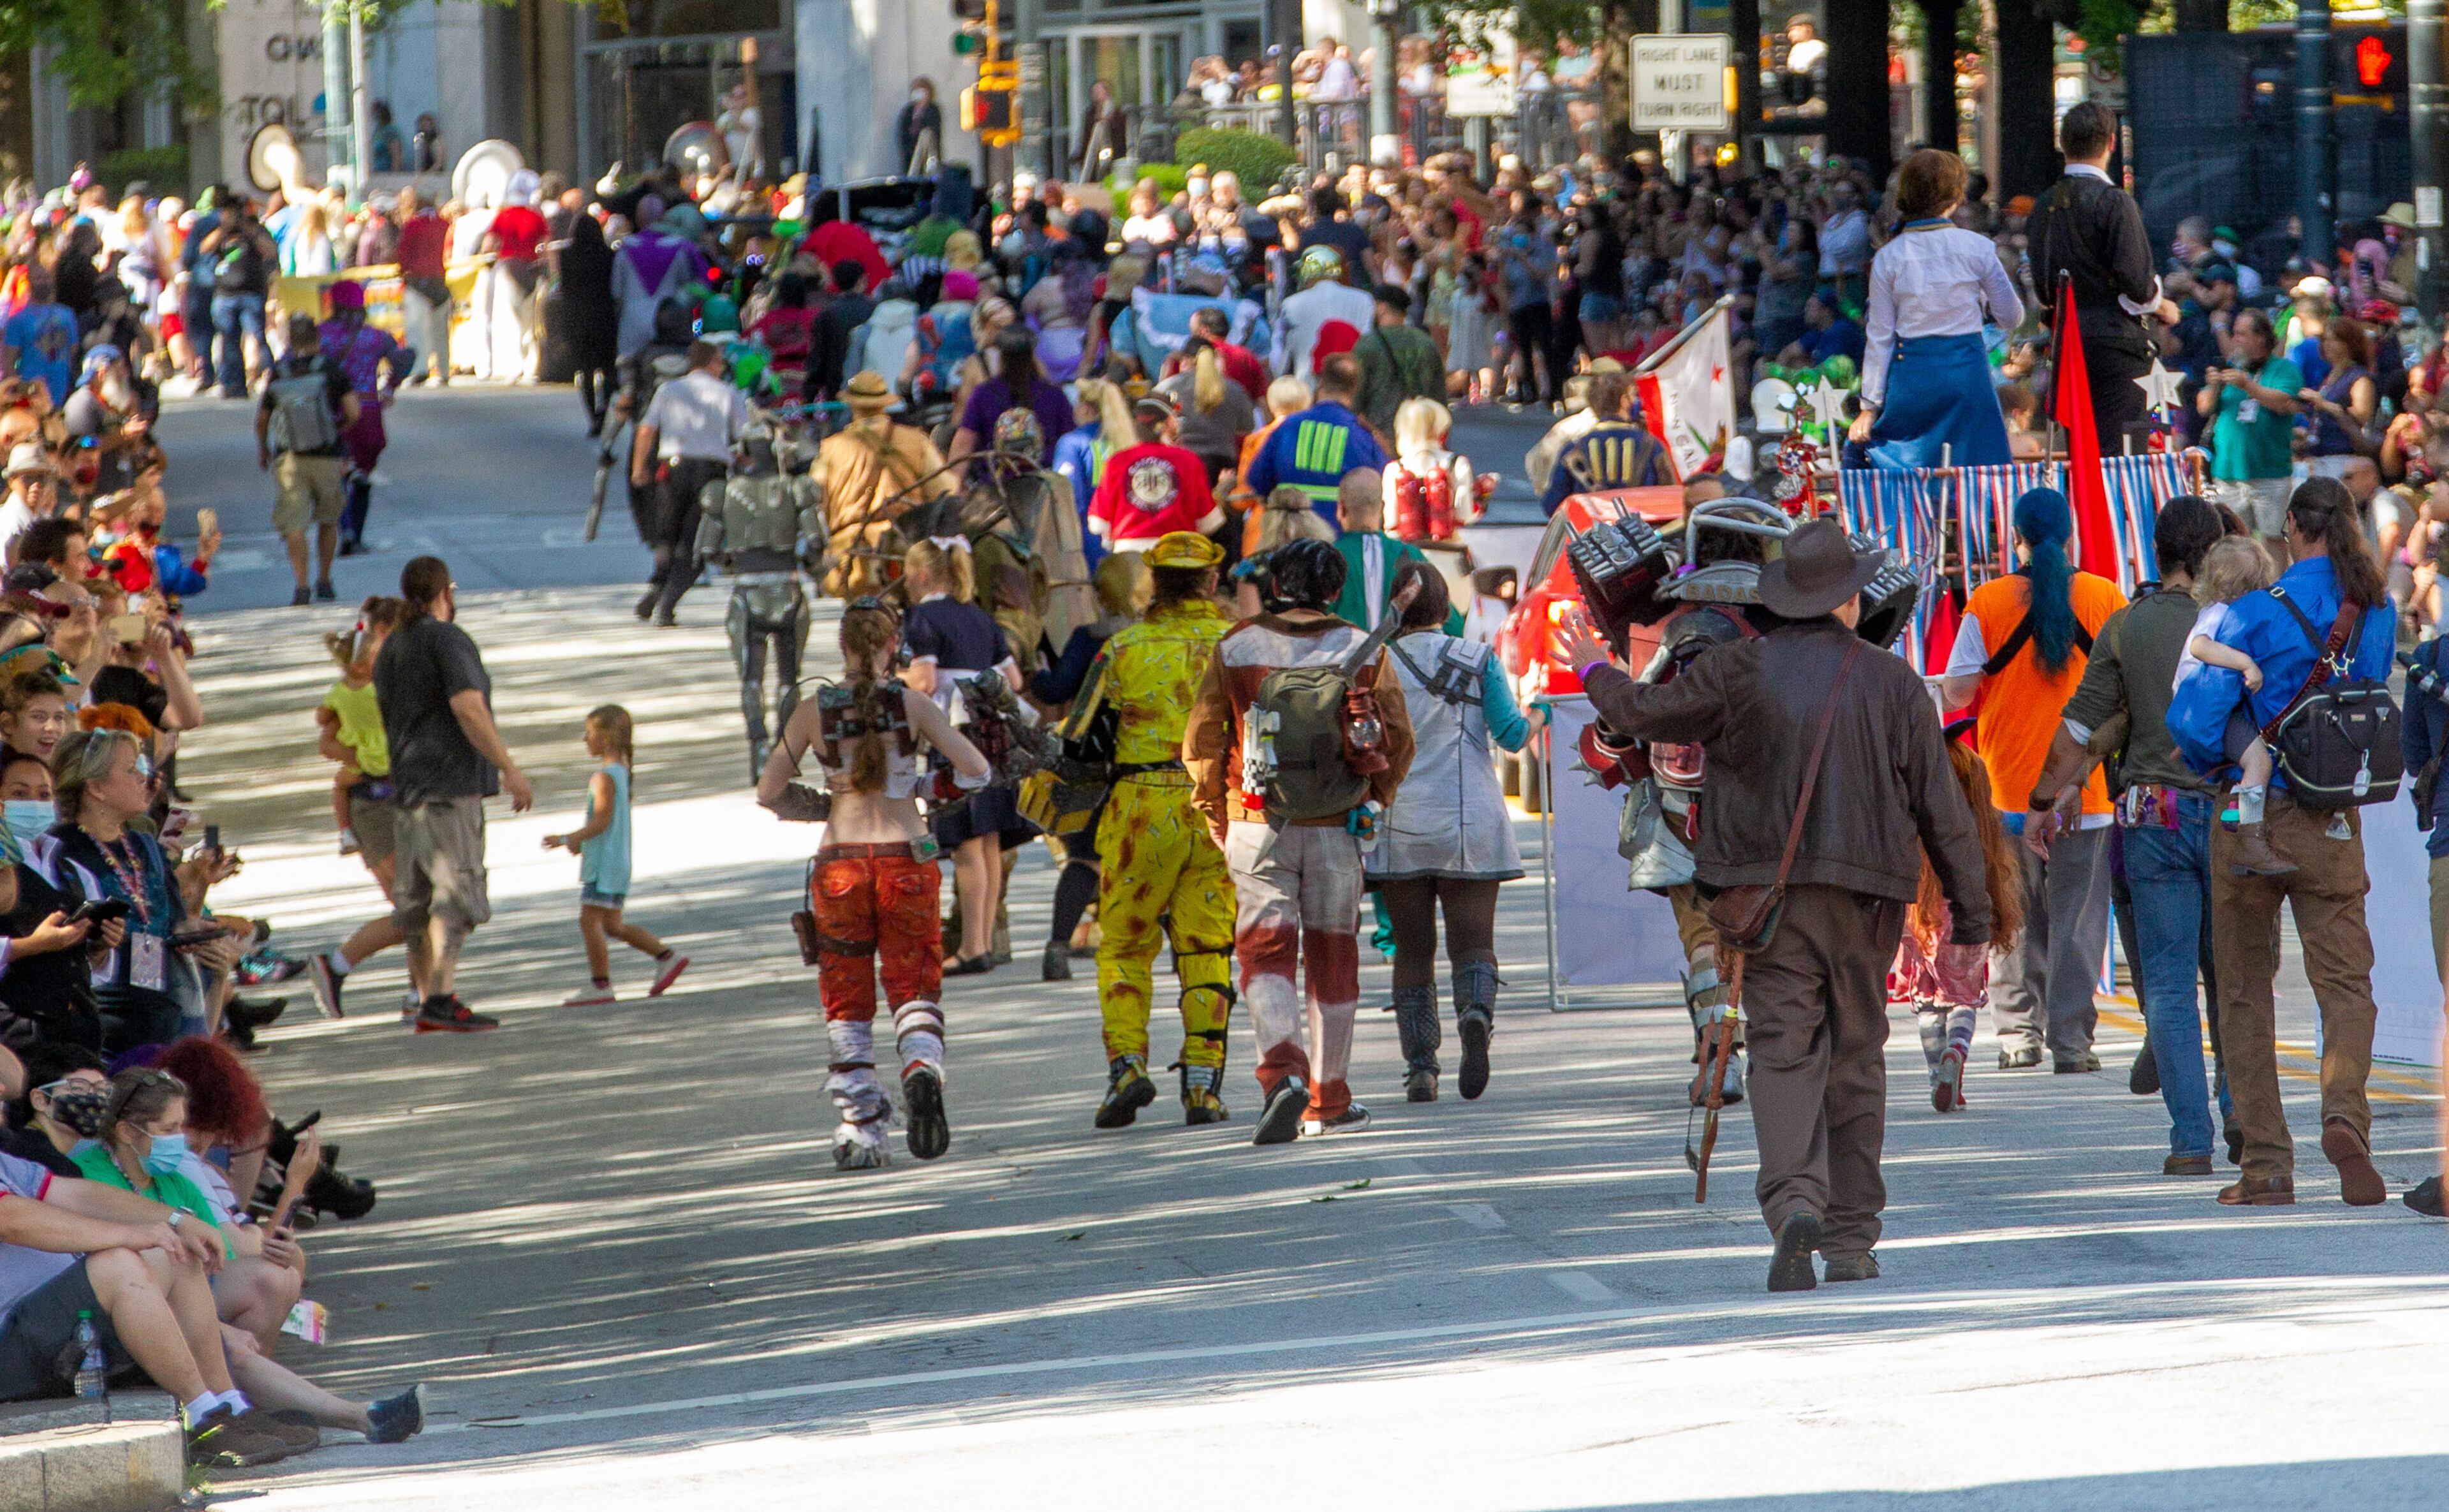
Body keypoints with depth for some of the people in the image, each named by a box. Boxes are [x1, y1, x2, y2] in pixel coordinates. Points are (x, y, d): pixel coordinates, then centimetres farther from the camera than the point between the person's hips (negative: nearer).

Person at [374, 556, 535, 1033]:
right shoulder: (447, 640, -9)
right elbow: (468, 710, -19)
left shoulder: (391, 649, 17)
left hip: (409, 786, 9)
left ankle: (431, 1000, 11)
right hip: (451, 784, -9)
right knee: (454, 892, -12)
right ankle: (440, 1000, -21)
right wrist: (509, 770, -17)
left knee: (418, 899, 9)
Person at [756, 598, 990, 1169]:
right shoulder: (912, 705, -3)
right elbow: (976, 771, -4)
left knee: (847, 1000, 11)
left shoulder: (813, 712, -1)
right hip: (906, 859, 0)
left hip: (840, 864, 0)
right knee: (914, 987, 8)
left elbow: (769, 791, 3)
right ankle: (922, 1069, -23)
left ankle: (860, 1128, 8)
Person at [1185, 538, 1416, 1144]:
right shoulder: (1362, 651, 1)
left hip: (1258, 825, -1)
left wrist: (1214, 814, 13)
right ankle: (1329, 1101, 19)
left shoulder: (1235, 650, -3)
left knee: (1265, 952, -2)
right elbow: (1398, 740, 4)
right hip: (1338, 829, 1)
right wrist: (1376, 803, 19)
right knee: (1332, 957, 12)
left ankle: (1283, 1071, -27)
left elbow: (1201, 741, -1)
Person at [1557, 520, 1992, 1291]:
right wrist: (1970, 918, 9)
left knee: (1784, 1047, -4)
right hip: (1866, 894, 1)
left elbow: (1646, 711, 6)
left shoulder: (1742, 671, -2)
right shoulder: (1893, 684, 2)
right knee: (1856, 1059, 10)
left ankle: (1794, 1199, -28)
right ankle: (1852, 1241, 14)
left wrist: (1596, 672, 29)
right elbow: (1943, 809, 3)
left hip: (1770, 888, -1)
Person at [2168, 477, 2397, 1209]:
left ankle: (2266, 1166, 7)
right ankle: (2344, 1109, -26)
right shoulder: (2377, 613, 0)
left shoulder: (2254, 615, -12)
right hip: (2331, 825, 2)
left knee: (2245, 992, 9)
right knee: (2345, 981, 3)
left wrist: (2214, 764, 5)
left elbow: (2196, 721, -15)